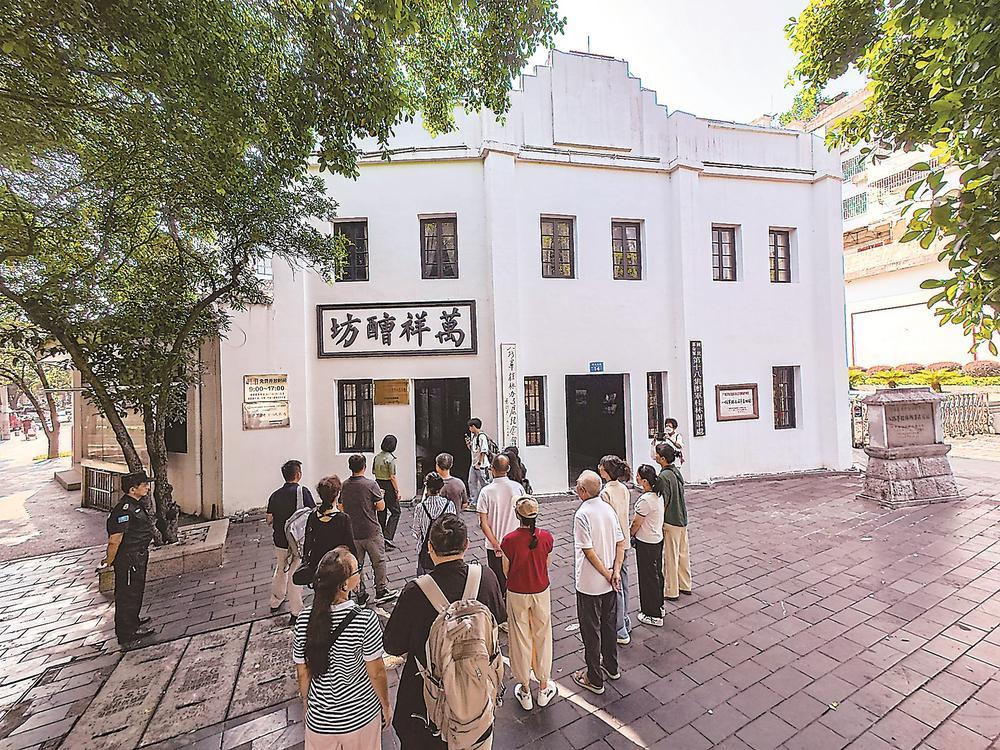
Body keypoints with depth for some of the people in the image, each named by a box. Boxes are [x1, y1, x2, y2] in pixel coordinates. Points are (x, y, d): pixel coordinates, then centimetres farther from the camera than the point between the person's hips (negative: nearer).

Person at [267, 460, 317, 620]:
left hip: (279, 541, 5)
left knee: (280, 571, 25)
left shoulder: (275, 495, -1)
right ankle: (296, 612, 14)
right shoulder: (302, 491, -17)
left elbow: (269, 520, 7)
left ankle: (275, 603, 42)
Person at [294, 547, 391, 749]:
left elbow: (302, 673, -4)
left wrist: (306, 702, 15)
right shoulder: (365, 620, -29)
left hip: (320, 719, 3)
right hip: (361, 715, -2)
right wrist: (386, 706, 1)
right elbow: (376, 673, -17)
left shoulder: (305, 619, -19)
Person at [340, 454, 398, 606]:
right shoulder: (370, 484, -17)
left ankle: (360, 595, 24)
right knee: (379, 562, 10)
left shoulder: (344, 486, -2)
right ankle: (382, 592, 18)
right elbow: (381, 507, -13)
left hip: (352, 532, 5)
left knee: (356, 564, 15)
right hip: (371, 531, -5)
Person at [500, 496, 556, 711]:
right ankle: (544, 687, 37)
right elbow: (547, 565, -2)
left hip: (517, 594, -1)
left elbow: (506, 571, -8)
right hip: (541, 592, 2)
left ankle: (525, 689, 34)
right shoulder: (546, 537, -17)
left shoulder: (509, 540, -22)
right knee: (542, 637, 21)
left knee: (521, 639, 17)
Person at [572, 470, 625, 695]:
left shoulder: (582, 514, -24)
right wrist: (615, 571, -6)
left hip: (589, 585, -7)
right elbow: (621, 543, -2)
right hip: (609, 583, 7)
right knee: (609, 625, 24)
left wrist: (606, 574, -12)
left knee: (591, 631, 11)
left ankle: (595, 679, 26)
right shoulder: (609, 509, -3)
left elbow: (588, 551, -23)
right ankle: (611, 667, 42)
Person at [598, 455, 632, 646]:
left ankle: (620, 631, 17)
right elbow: (625, 515, 8)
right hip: (624, 543, 8)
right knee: (623, 582, 21)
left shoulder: (605, 493, -24)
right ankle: (625, 621, 38)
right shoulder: (624, 489, 0)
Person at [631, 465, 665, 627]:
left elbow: (636, 524, -19)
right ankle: (658, 606, 40)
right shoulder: (658, 495, -1)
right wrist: (634, 535, 13)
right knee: (657, 573, 22)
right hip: (658, 538, 9)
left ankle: (653, 616, 20)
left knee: (648, 577, 6)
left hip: (646, 543, -9)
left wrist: (629, 535, 0)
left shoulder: (645, 500, -29)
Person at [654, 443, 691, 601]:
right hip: (682, 519, 9)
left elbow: (664, 503, -21)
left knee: (670, 557, 5)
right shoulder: (676, 471, 3)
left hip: (670, 522, -9)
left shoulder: (663, 476, -23)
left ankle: (671, 592, 17)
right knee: (683, 553, 20)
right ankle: (685, 585, 35)